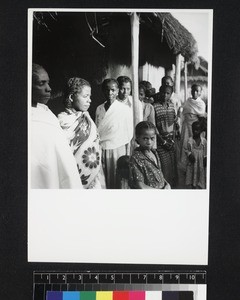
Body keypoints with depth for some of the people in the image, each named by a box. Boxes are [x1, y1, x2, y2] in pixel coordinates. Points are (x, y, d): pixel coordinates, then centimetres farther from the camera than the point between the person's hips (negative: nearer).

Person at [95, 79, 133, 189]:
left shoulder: (125, 109, -6)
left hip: (118, 150, -3)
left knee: (117, 183, 4)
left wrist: (127, 157, -4)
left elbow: (129, 135, -4)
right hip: (101, 150, 3)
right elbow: (96, 131, 10)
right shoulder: (99, 109, 5)